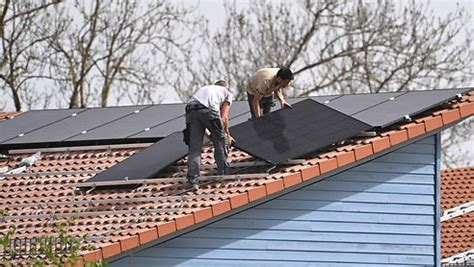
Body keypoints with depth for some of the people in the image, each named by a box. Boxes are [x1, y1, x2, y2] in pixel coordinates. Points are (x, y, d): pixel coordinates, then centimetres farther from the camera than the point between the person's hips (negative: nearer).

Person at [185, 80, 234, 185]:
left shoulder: (204, 88, 41)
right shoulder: (227, 93, 29)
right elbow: (224, 117, 19)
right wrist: (227, 134, 32)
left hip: (191, 111, 4)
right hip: (208, 109, -4)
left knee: (194, 145, 6)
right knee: (219, 140, 17)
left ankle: (192, 175, -3)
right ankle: (223, 169, 26)